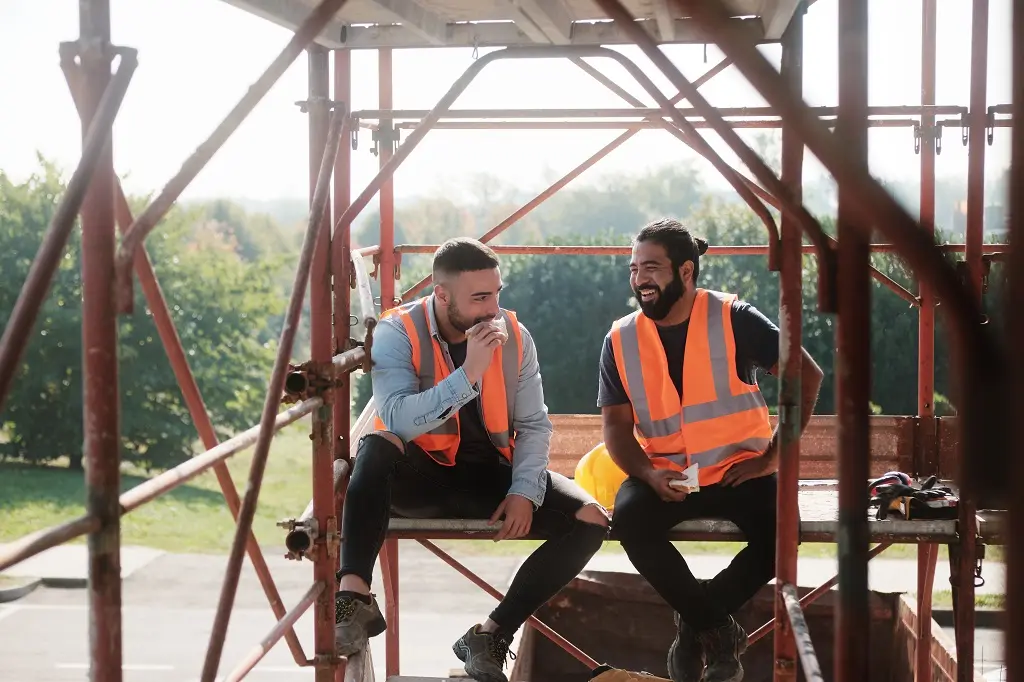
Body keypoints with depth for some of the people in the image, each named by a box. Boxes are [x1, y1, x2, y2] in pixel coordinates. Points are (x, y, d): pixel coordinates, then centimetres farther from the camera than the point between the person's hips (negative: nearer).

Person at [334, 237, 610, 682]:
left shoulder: (514, 336, -3)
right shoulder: (398, 332, -15)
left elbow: (534, 424, 0)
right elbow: (396, 420, -29)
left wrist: (524, 491, -16)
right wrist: (468, 374, -36)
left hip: (491, 473, 4)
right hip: (422, 474, -4)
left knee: (590, 521, -17)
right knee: (377, 448, -38)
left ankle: (492, 634, -14)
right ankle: (354, 599, -36)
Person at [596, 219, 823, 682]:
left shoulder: (734, 319, -6)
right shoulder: (621, 340, 3)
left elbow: (807, 376, -5)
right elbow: (616, 425, 2)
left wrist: (773, 457, -10)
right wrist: (648, 473, -18)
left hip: (738, 469, -2)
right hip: (664, 475, 2)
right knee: (629, 519, -30)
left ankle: (695, 623, -5)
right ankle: (716, 627, -8)